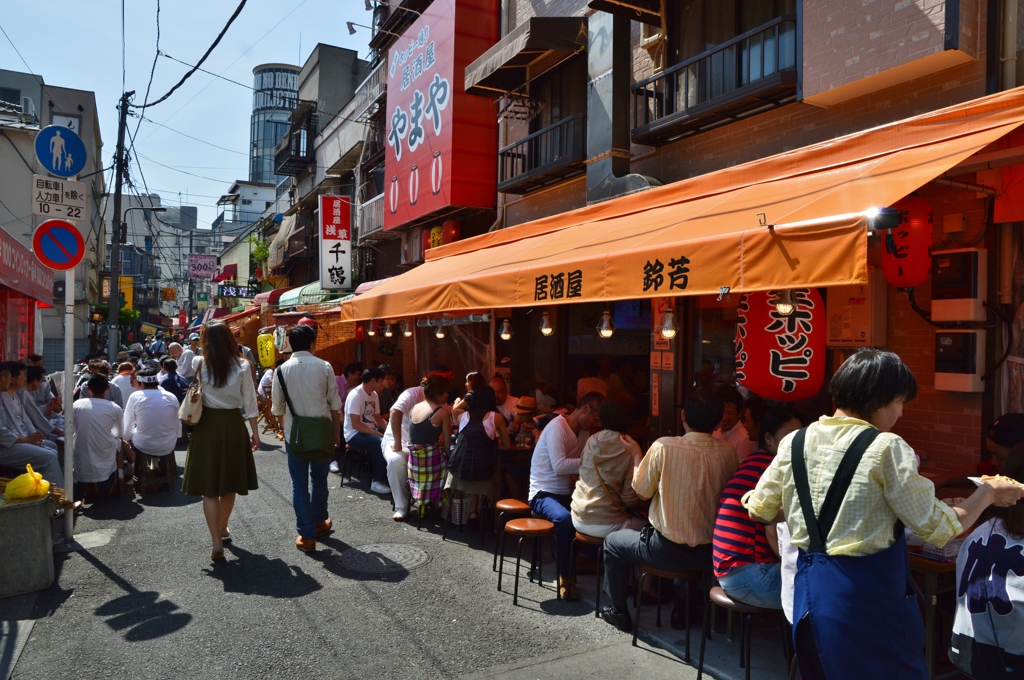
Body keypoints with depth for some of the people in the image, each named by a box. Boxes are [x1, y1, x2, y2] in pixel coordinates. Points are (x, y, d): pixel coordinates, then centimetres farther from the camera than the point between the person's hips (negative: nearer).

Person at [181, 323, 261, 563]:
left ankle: (217, 542, -4)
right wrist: (255, 432, 4)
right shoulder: (241, 366, -6)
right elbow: (249, 401, -3)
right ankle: (223, 528, 38)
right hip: (233, 425, 1)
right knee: (229, 482, 19)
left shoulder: (200, 364, -5)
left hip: (207, 425, -1)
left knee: (209, 487, 3)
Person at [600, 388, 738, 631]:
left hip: (669, 552, -4)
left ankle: (619, 612, 31)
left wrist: (640, 463, 11)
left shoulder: (664, 447, -21)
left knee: (613, 541, 23)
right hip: (711, 553, 4)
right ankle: (683, 609, 45)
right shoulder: (728, 452, -9)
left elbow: (641, 490, -8)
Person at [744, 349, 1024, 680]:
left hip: (810, 589, 5)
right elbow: (938, 528, -10)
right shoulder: (886, 448, -15)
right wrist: (988, 494, 6)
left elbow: (758, 509, 10)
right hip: (869, 594, -5)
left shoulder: (794, 442, -1)